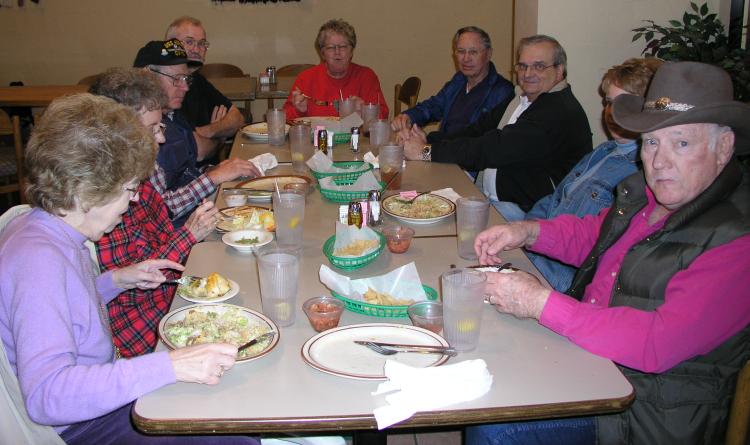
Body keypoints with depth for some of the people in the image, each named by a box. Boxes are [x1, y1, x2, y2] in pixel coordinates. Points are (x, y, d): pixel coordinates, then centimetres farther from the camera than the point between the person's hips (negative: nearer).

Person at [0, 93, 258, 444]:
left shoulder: (36, 229, 3)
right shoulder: (39, 259, -28)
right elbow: (46, 394, -39)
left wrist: (117, 280, 8)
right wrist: (170, 366, -42)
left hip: (104, 392, 10)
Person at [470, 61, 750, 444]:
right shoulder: (644, 192, 2)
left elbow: (657, 345, -32)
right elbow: (593, 233, 21)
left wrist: (541, 303, -28)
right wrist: (527, 231, 2)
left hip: (648, 413, -7)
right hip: (581, 354, 8)